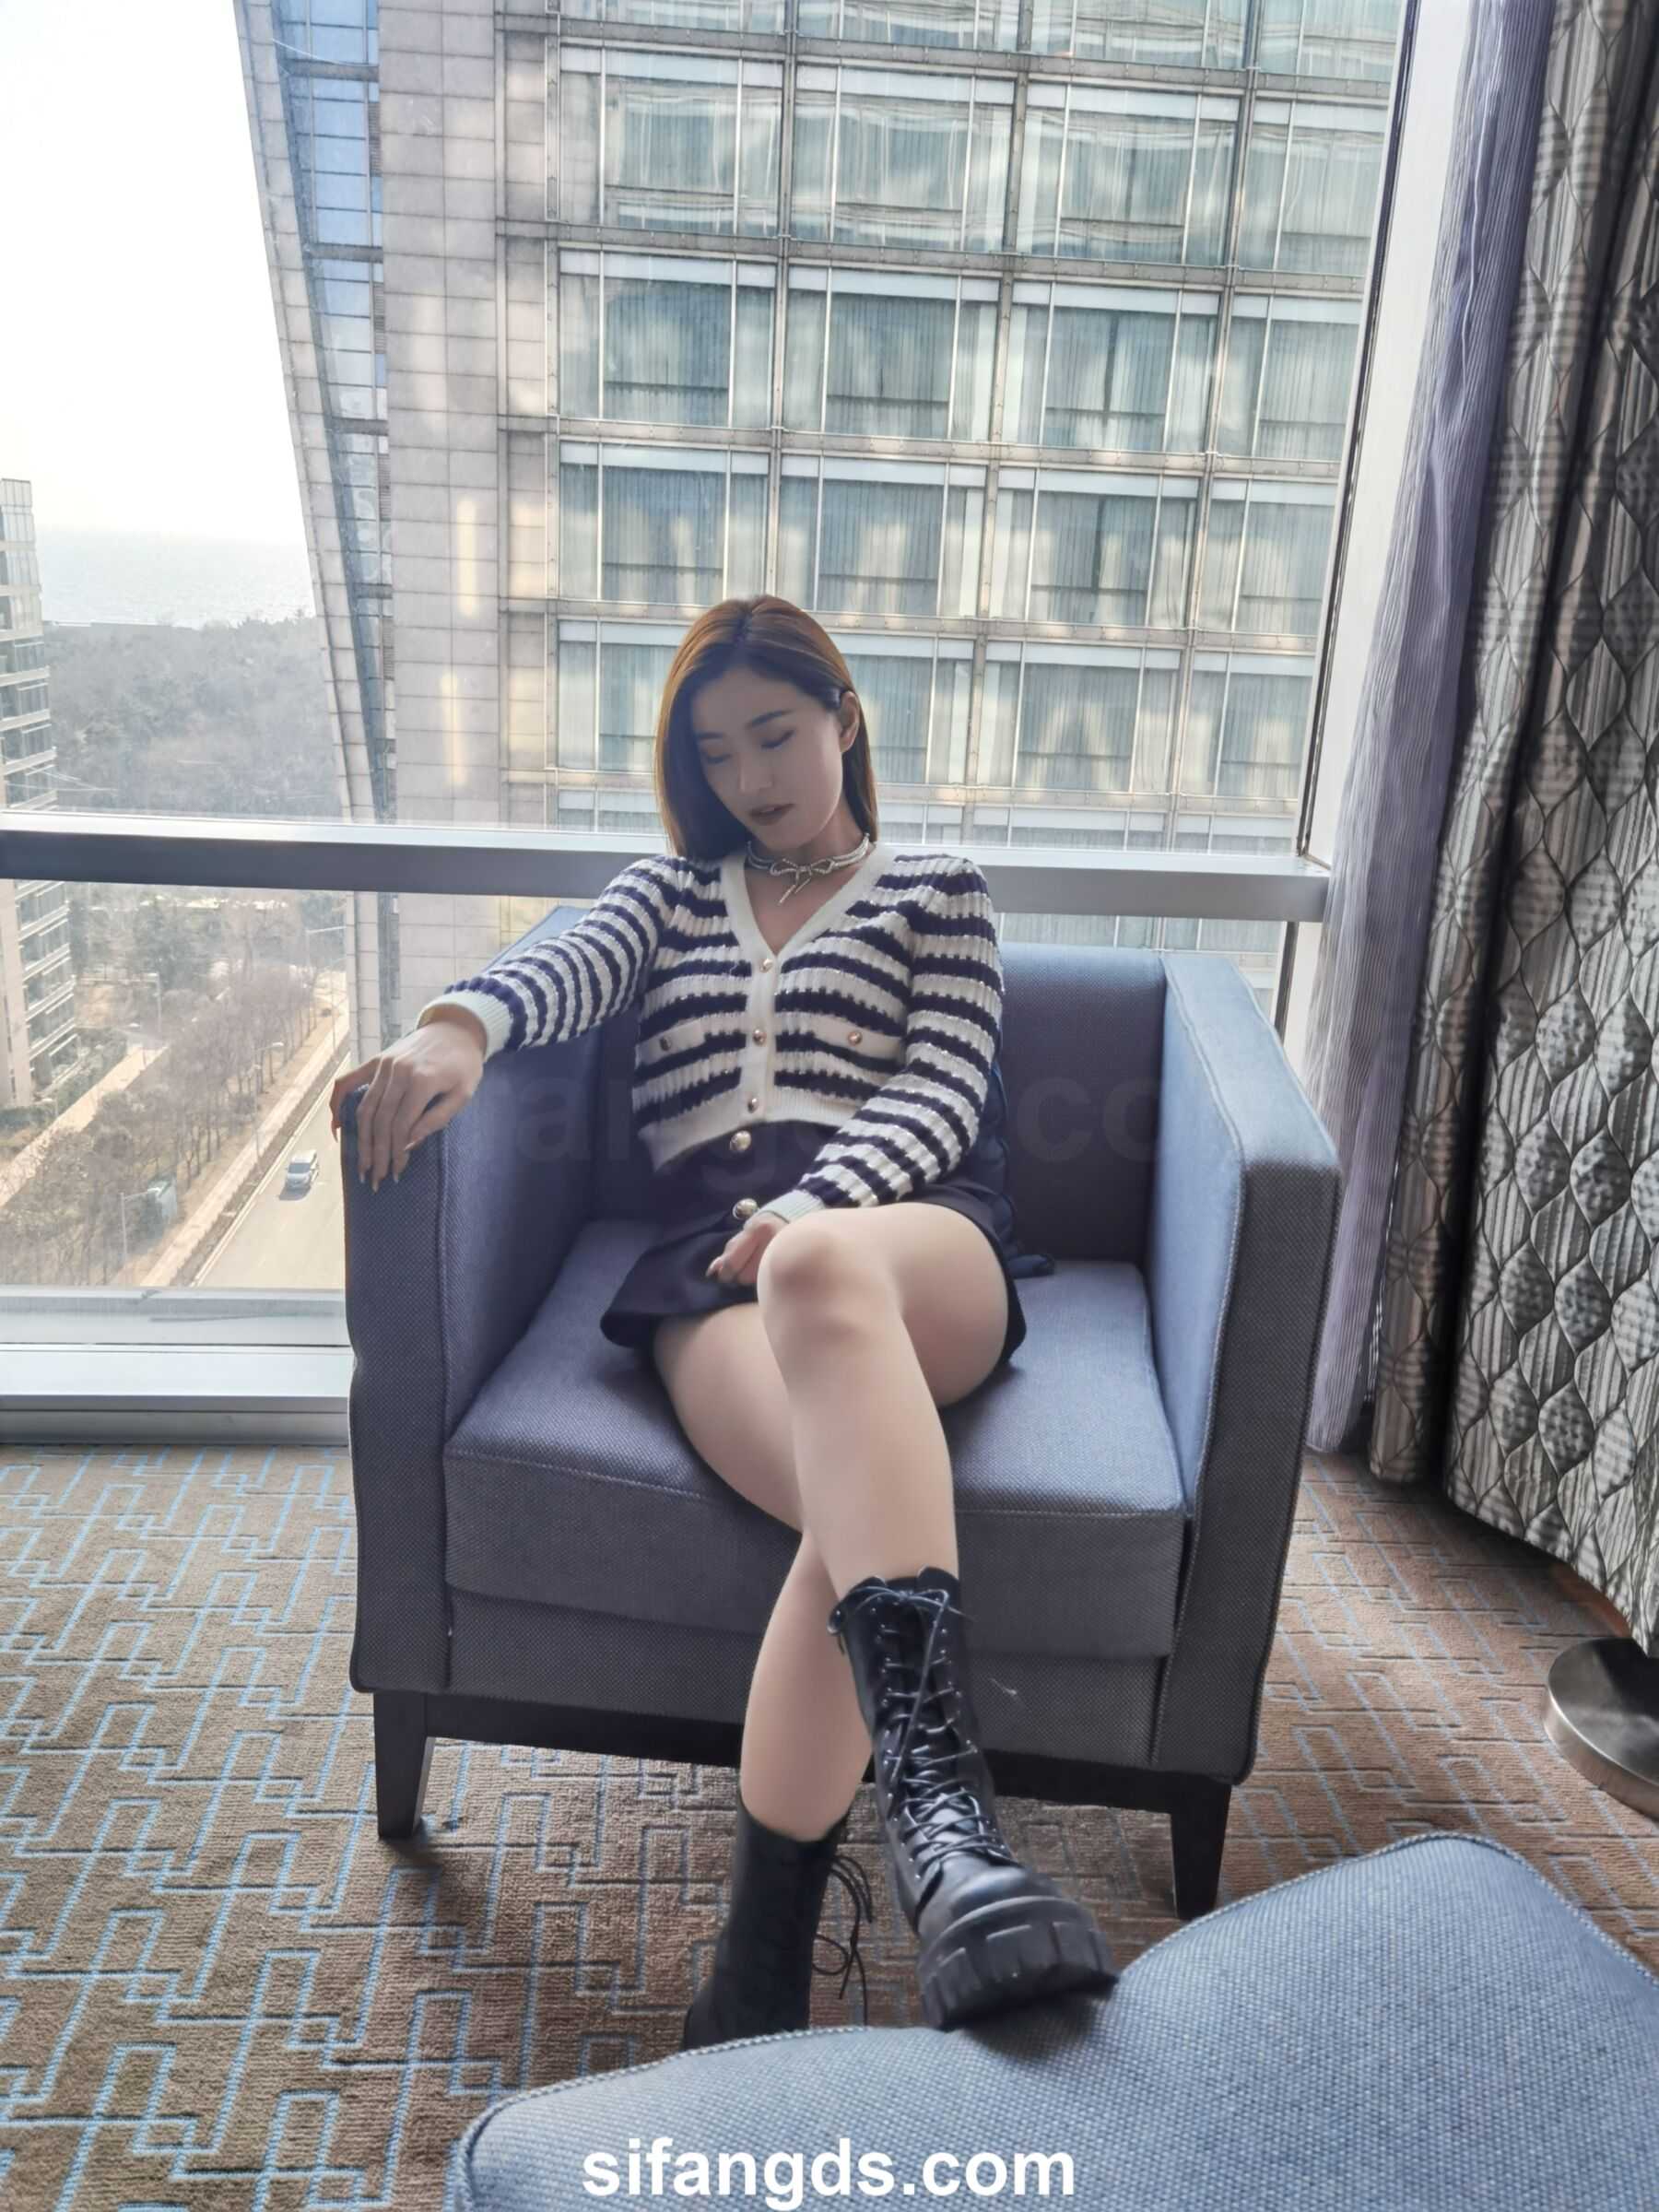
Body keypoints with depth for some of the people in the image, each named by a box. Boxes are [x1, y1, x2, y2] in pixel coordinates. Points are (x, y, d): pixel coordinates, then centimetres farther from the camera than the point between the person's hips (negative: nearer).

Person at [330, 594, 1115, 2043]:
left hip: (913, 1237, -1)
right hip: (713, 1260, 2)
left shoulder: (937, 893, 25)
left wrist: (811, 1210, -14)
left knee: (823, 1271, -42)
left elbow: (943, 1097, 8)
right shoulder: (674, 890, 32)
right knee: (873, 1498, -35)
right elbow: (573, 967, 7)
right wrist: (460, 1025, -19)